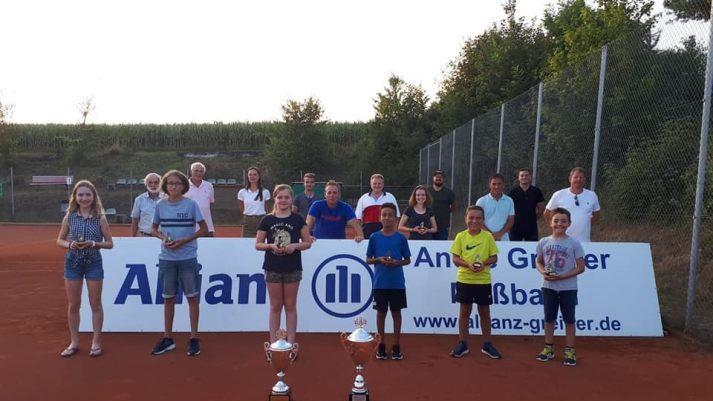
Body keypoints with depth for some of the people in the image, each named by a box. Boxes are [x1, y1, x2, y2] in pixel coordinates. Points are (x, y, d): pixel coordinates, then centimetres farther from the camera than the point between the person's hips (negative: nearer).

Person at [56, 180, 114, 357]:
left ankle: (96, 342, 17)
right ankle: (74, 343, 23)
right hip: (73, 262, 2)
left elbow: (109, 243, -1)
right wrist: (70, 245, -12)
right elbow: (60, 240, 9)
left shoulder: (100, 218, -4)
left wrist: (94, 244, -19)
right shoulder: (69, 217, 1)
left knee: (95, 304, 6)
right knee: (73, 305, 9)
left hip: (93, 263, -2)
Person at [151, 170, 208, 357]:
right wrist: (163, 238, -7)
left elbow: (204, 229, -2)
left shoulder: (191, 204, -5)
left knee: (192, 297, 2)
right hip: (166, 258, 3)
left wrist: (184, 240, -13)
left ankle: (194, 339, 12)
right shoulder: (160, 205, 4)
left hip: (188, 258, -3)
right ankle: (167, 338, 23)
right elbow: (154, 229, 14)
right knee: (168, 298, 11)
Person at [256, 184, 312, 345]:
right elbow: (257, 244, 3)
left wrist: (295, 245, -15)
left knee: (290, 305, 8)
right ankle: (273, 342, 16)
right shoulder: (267, 220, 2)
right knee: (275, 306, 8)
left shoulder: (298, 220, 1)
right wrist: (271, 246, -14)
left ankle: (291, 342, 15)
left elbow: (307, 242, 3)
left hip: (292, 268, 0)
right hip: (273, 268, 0)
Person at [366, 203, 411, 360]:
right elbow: (368, 259, 4)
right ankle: (382, 345, 22)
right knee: (381, 312, 9)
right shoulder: (374, 237, 0)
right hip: (380, 283, 0)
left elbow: (408, 260, 5)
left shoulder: (401, 238, -1)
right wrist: (379, 260, -14)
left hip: (397, 283, 0)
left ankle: (396, 346, 21)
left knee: (396, 312, 9)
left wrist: (397, 262, -14)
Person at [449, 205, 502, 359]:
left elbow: (494, 257, 1)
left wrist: (484, 263, -17)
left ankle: (487, 344, 24)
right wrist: (468, 264, -19)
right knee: (465, 311, 8)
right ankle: (462, 344, 20)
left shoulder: (488, 236, -2)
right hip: (464, 279, 0)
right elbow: (455, 258, -3)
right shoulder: (461, 236, -2)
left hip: (483, 280, 0)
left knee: (484, 312, 10)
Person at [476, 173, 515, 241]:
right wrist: (491, 234, -11)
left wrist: (500, 233, -8)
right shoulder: (482, 201, 2)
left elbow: (511, 220, 7)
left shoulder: (509, 201, 9)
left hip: (504, 240, 2)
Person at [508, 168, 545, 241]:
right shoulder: (513, 192, 2)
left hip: (531, 226, 1)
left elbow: (541, 207, 12)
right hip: (515, 226, -1)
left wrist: (534, 217, 6)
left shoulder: (536, 191, 5)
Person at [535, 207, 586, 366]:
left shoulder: (574, 243, -7)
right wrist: (543, 273, -10)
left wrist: (562, 277, -17)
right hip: (548, 287, 3)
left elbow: (580, 267, -7)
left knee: (569, 319, 6)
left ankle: (569, 351, 17)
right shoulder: (543, 242, 1)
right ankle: (549, 348, 24)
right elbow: (538, 261, 11)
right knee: (549, 318, 11)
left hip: (568, 288, -2)